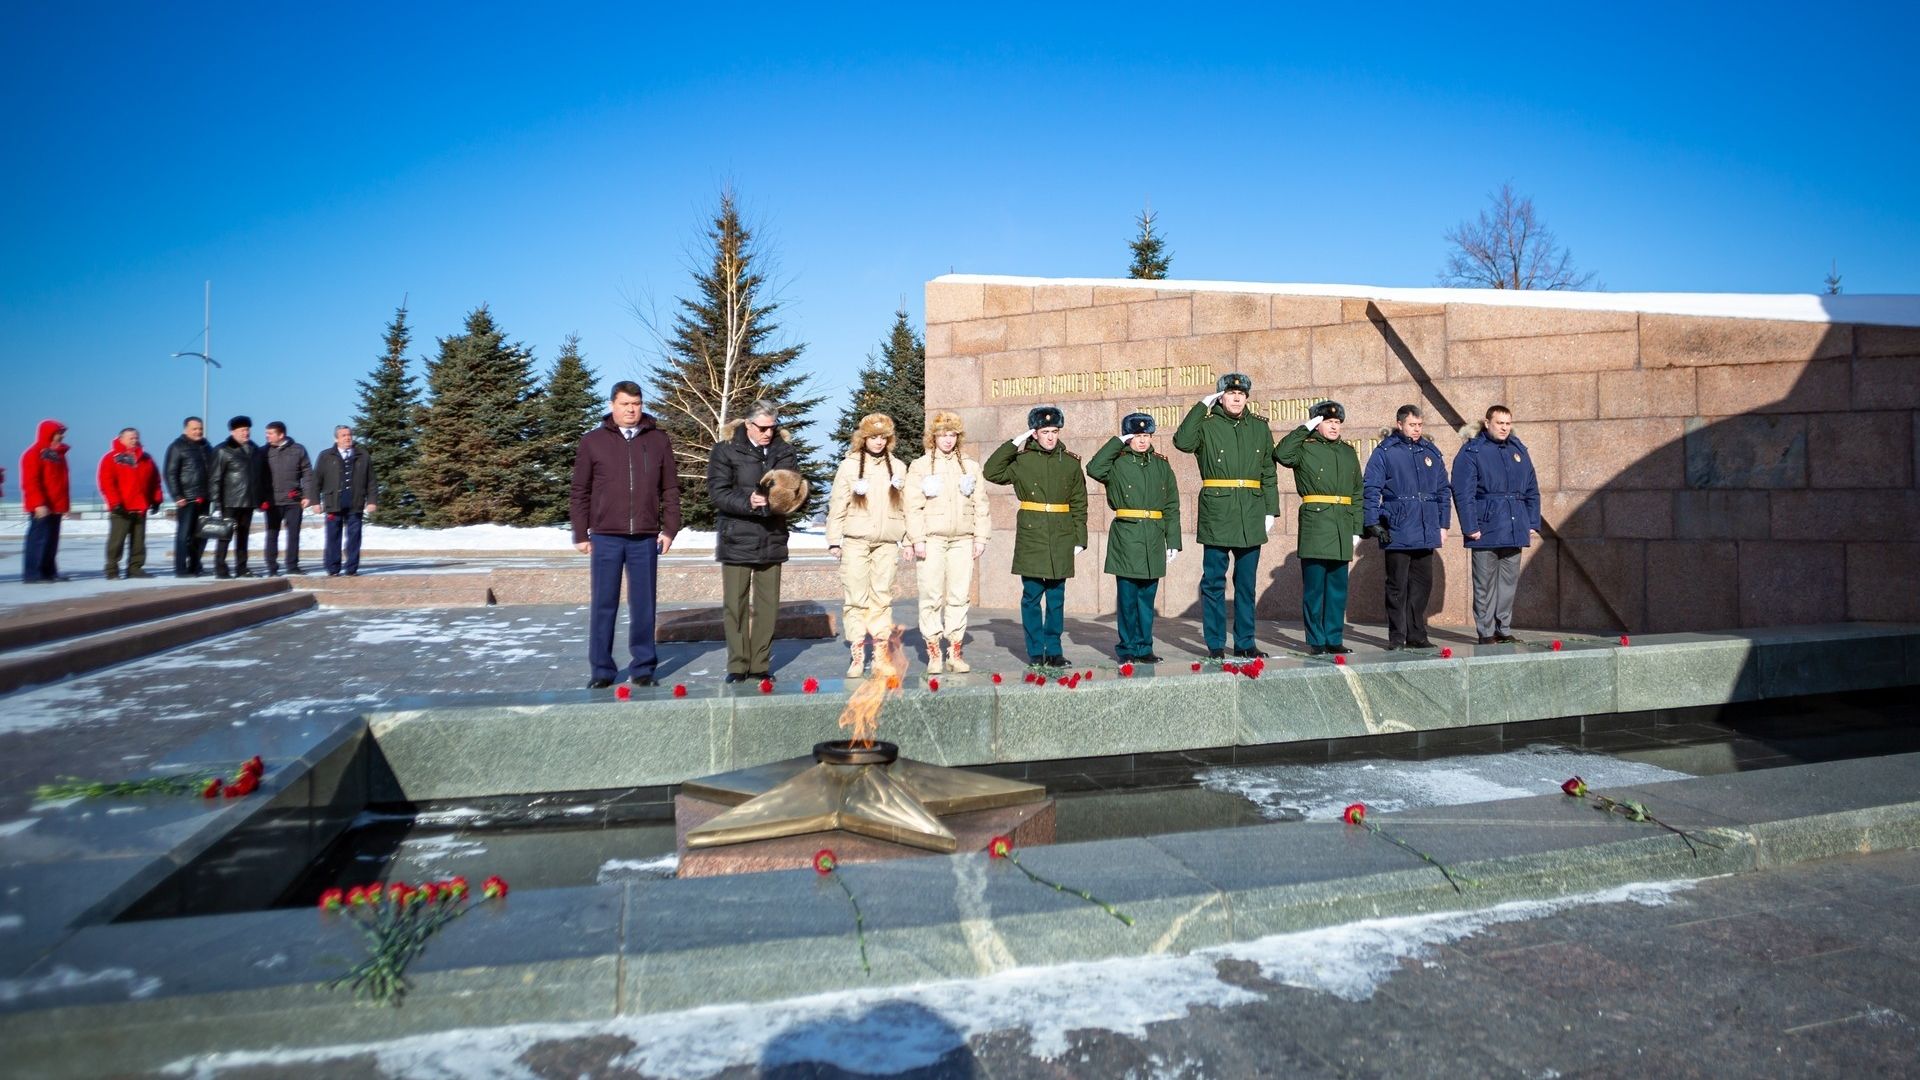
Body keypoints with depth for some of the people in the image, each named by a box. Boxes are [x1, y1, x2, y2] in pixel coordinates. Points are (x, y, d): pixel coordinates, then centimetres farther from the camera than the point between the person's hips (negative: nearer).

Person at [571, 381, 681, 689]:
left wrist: (670, 529, 1)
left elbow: (670, 489, 8)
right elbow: (580, 493, 5)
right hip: (606, 537, -1)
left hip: (646, 538, 1)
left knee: (644, 605, 7)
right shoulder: (593, 441, 4)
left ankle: (643, 667, 17)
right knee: (603, 605, 4)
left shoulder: (659, 440, 7)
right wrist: (580, 533, 1)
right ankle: (601, 670, 13)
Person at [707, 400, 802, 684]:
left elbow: (798, 490, 7)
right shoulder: (725, 450, -2)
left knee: (768, 605, 7)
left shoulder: (785, 452, 8)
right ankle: (737, 665, 10)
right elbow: (717, 493, -10)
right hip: (736, 540, -3)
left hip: (772, 540, 3)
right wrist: (748, 502, -25)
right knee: (736, 605, 1)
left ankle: (761, 664, 16)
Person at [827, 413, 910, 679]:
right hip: (856, 540, -2)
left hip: (887, 542, 2)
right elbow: (837, 505, 2)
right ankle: (856, 654, 0)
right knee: (856, 597, -4)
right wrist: (834, 540, -2)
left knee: (882, 596, 3)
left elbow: (906, 506, 10)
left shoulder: (898, 467, 10)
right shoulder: (849, 466, 3)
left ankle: (882, 651, 9)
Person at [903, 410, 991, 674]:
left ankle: (956, 652, 9)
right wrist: (917, 540, -8)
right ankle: (933, 654, 2)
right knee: (932, 597, -4)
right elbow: (914, 507, -1)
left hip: (962, 540, 2)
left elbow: (980, 506, 11)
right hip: (932, 540, -2)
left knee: (960, 597, 2)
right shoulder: (920, 466, 5)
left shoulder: (970, 466, 12)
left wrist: (981, 538, 4)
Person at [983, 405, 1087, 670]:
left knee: (1056, 597, 6)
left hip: (1061, 539, 2)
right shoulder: (1021, 460, 3)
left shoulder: (1071, 462, 8)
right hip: (1030, 537, -1)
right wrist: (1013, 443, -8)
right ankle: (1035, 652, 10)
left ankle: (1054, 651, 15)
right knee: (1032, 596, 1)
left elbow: (1079, 504, 10)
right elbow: (991, 472, -9)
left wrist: (1080, 539, 5)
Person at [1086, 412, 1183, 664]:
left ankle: (1144, 647, 17)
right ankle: (1128, 648, 10)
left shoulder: (1161, 466, 12)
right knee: (1127, 596, 0)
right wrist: (1117, 442, -12)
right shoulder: (1117, 463, 1)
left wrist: (1173, 541, 6)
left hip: (1153, 540, 3)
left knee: (1147, 596, 8)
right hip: (1126, 537, -3)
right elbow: (1094, 469, -22)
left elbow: (1172, 506, 12)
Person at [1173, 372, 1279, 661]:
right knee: (1214, 581, 1)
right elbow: (1182, 441, -20)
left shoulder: (1260, 427, 12)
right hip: (1216, 514, -3)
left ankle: (1245, 641, 18)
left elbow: (1269, 472, 14)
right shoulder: (1206, 425, 1)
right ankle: (1215, 644, 9)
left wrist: (1271, 510, 7)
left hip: (1251, 517, 4)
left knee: (1247, 582, 9)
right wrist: (1201, 406, -13)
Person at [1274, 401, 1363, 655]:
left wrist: (1356, 530, 12)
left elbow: (1358, 494, 18)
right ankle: (1316, 641, 7)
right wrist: (1305, 428, -12)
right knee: (1314, 587, -1)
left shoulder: (1349, 453, 17)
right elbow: (1280, 453, -22)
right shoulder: (1305, 448, 1)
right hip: (1314, 526, -5)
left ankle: (1334, 638, 17)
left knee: (1338, 587, 9)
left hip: (1342, 529, 5)